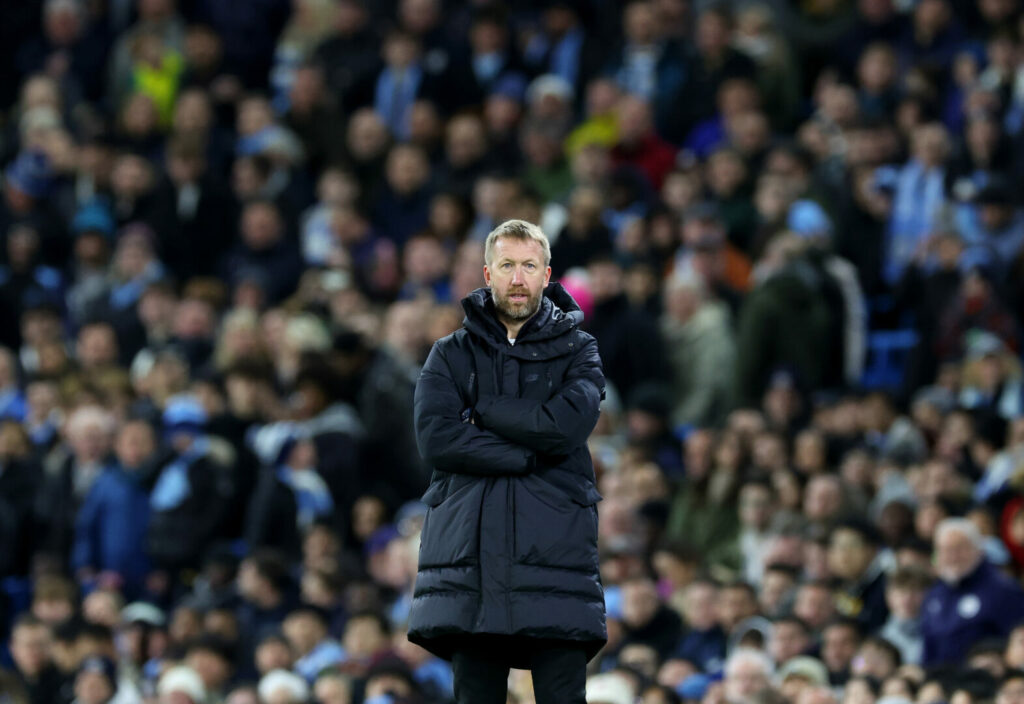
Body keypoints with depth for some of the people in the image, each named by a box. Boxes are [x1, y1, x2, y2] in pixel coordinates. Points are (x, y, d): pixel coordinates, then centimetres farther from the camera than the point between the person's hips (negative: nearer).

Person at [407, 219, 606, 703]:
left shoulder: (576, 350, 12)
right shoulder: (451, 355, 13)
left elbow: (567, 423, -9)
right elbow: (435, 436, -5)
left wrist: (482, 410, -3)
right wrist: (528, 455, -9)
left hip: (555, 554, -1)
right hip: (471, 555, 1)